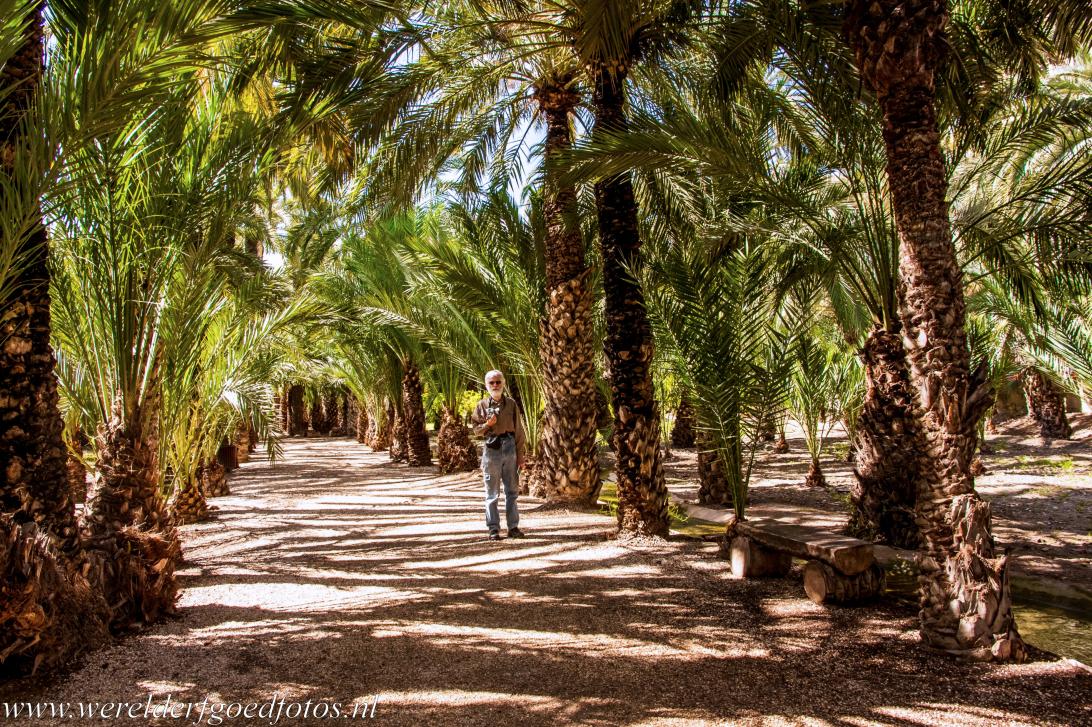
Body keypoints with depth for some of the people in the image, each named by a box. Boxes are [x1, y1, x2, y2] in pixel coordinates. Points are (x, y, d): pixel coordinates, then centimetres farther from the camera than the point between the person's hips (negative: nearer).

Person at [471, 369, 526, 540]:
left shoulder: (511, 404, 6)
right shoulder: (482, 405, 3)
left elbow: (519, 430, 7)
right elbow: (476, 429, 6)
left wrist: (520, 454, 4)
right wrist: (487, 424, -14)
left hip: (510, 448, 2)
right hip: (491, 449, -1)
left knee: (512, 490, 6)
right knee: (492, 492, 3)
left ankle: (513, 527, 14)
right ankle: (493, 529, 9)